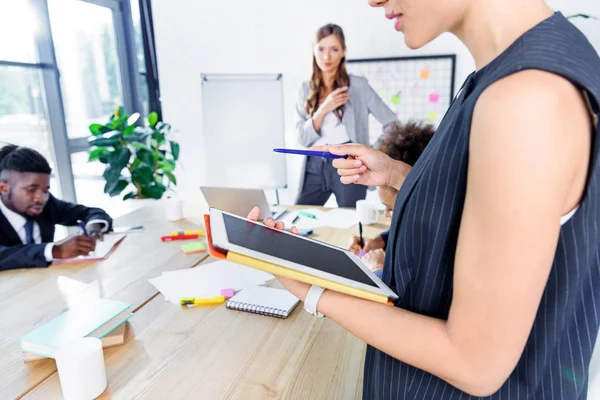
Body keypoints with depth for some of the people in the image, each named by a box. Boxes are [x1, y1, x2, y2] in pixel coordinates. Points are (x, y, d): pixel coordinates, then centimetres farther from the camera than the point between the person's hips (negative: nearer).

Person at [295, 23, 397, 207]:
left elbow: (391, 123, -2)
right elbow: (303, 138, 1)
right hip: (315, 166, 3)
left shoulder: (358, 85, 0)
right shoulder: (306, 89, 8)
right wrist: (323, 109, -12)